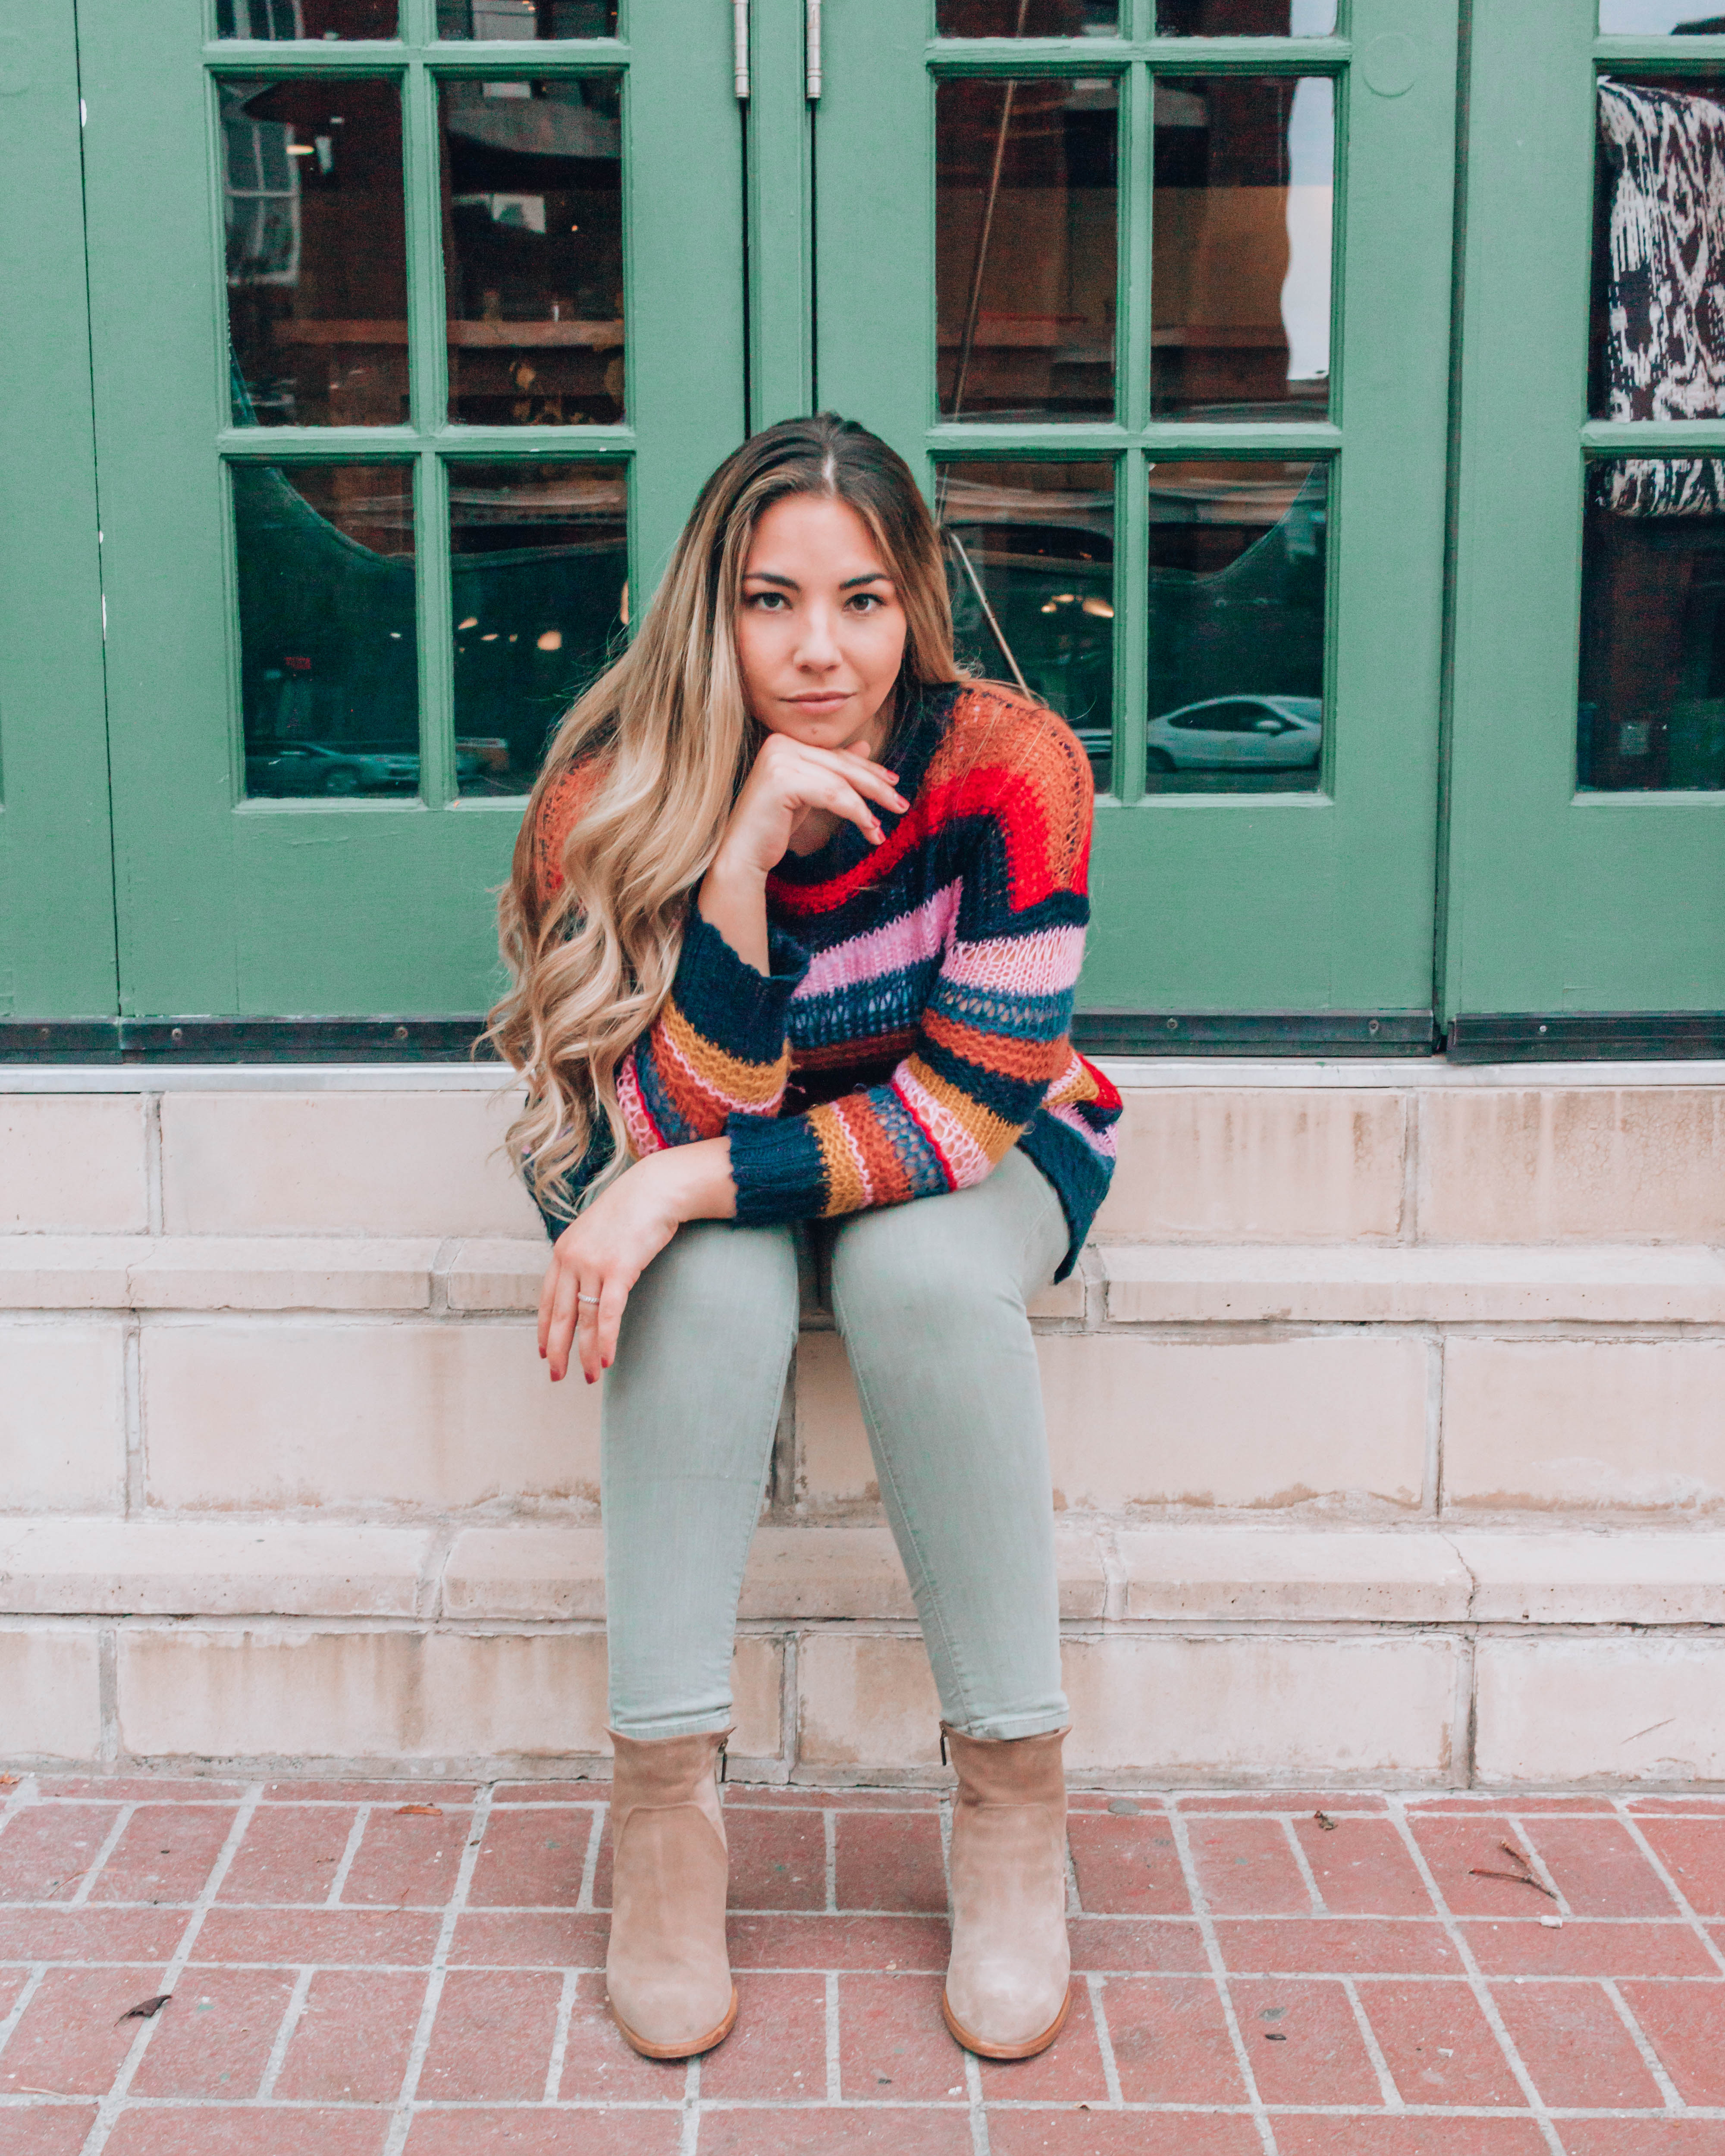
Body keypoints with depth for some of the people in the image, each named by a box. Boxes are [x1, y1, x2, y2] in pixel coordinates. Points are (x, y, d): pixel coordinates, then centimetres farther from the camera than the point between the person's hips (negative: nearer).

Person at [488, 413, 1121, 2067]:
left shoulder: (1009, 766, -24)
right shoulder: (622, 793, -20)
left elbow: (968, 1107, -25)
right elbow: (687, 1121, -26)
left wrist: (681, 1186, -33)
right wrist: (743, 855, -38)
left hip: (980, 1156, -1)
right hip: (718, 1175, 1)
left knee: (921, 1271, -33)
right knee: (710, 1281, -32)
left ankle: (1015, 1793, -20)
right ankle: (661, 1796, -20)